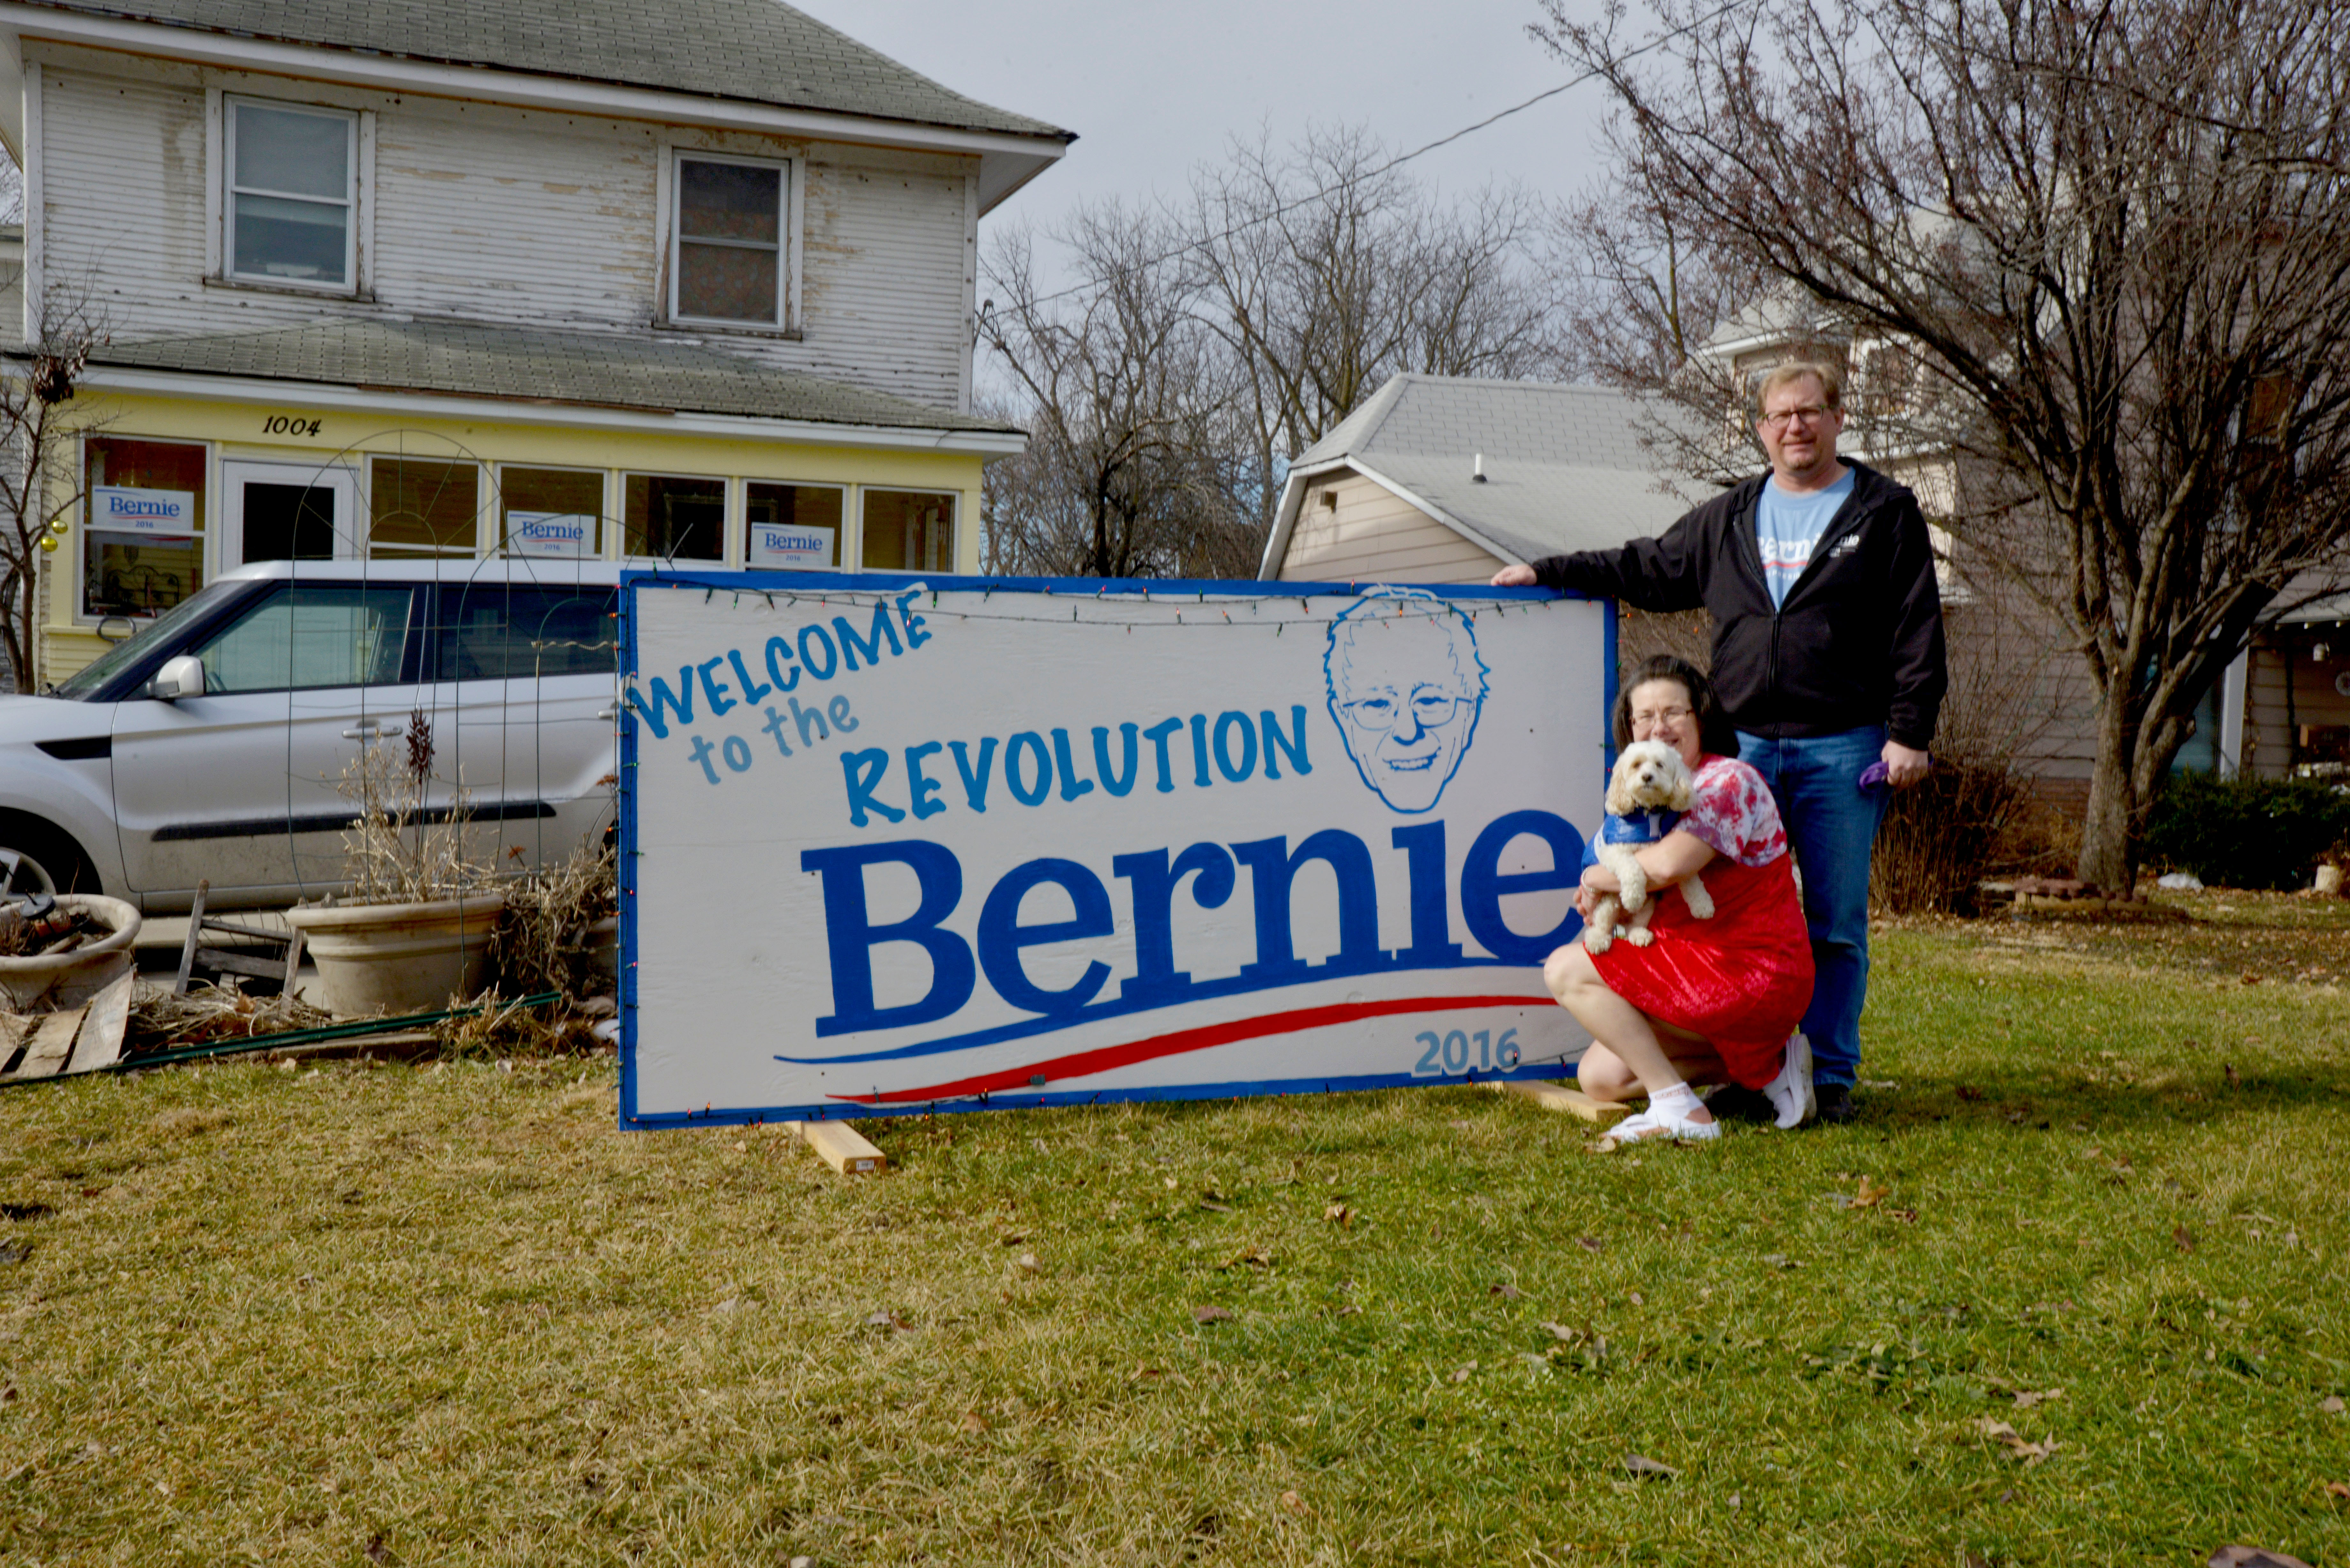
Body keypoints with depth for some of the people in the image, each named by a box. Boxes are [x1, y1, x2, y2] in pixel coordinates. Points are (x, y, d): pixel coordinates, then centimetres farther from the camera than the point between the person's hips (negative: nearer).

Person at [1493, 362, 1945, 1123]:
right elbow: (1646, 570, 25)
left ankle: (1831, 1075, 11)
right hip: (1745, 746, 3)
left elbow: (1917, 631, 1)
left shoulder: (1886, 513, 5)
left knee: (1835, 923, 1)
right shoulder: (1726, 520, 15)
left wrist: (1909, 731, -6)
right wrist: (1547, 572, 21)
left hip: (1844, 749, -3)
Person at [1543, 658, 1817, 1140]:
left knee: (1565, 970, -11)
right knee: (1600, 1077, 5)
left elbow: (1669, 864, -31)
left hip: (1750, 975, -10)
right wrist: (1602, 900, -8)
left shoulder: (1730, 781, -14)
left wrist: (1597, 876, -12)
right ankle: (1765, 1062, 7)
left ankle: (1680, 1109, -11)